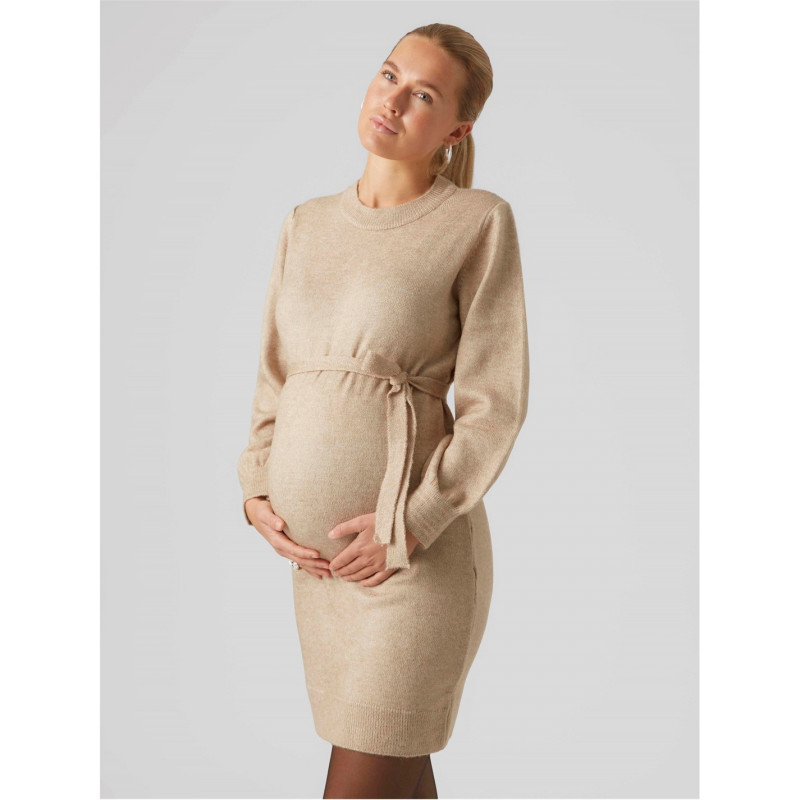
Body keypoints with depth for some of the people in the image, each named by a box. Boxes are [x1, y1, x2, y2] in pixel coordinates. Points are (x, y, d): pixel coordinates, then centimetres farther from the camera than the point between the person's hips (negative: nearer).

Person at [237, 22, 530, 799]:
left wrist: (409, 526, -17)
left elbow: (494, 402, -9)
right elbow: (275, 377, 14)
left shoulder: (480, 220, -6)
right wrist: (258, 495, -1)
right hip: (322, 552, 6)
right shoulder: (307, 224, 11)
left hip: (417, 552, -6)